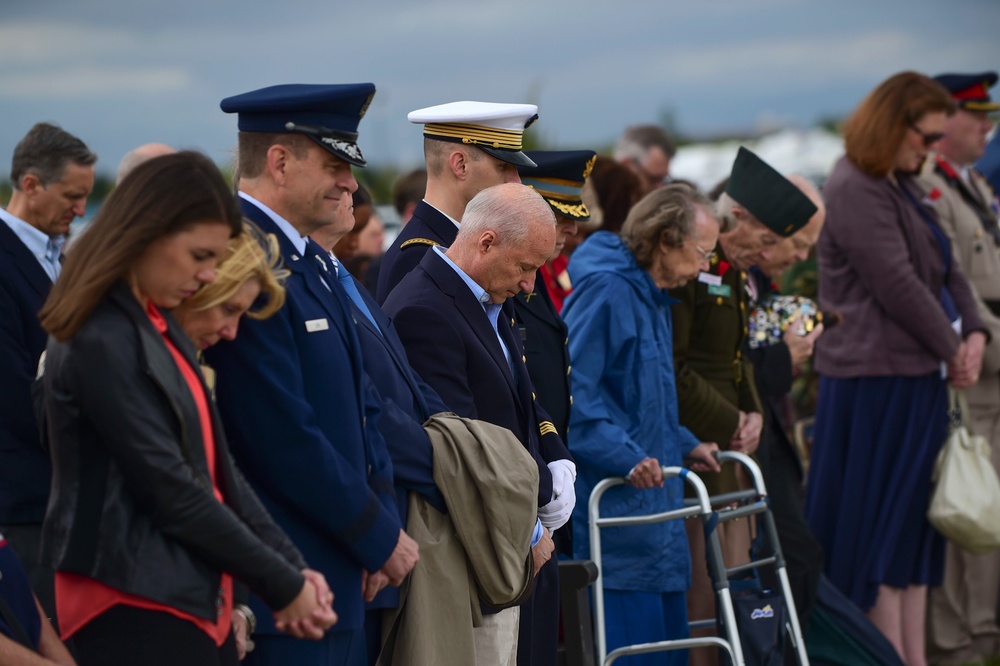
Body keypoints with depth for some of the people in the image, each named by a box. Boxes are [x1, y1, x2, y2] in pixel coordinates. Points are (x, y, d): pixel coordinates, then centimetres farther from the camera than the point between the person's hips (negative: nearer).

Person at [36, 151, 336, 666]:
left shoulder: (160, 329, 12)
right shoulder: (102, 344, -16)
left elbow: (215, 467, 10)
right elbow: (170, 489, -17)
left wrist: (294, 567, 0)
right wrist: (281, 586, -10)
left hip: (193, 599, 9)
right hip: (139, 613, -9)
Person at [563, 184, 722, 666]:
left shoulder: (651, 295, 18)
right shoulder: (605, 290, -15)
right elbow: (572, 392, -23)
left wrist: (684, 446, 17)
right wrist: (628, 457, -28)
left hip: (652, 506, 10)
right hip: (613, 506, -10)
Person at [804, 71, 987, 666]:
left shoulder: (903, 187, 16)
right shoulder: (854, 192, -15)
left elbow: (946, 270, 16)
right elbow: (899, 287, -18)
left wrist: (974, 332, 0)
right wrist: (952, 350, -8)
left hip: (919, 376, 10)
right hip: (877, 378, -10)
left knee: (914, 525, 12)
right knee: (879, 527, -4)